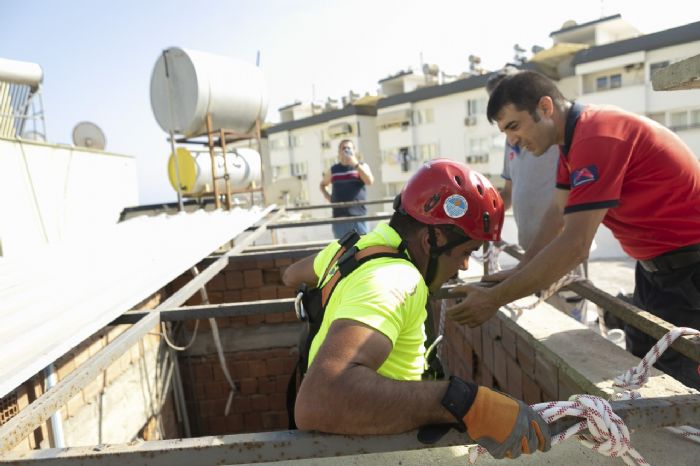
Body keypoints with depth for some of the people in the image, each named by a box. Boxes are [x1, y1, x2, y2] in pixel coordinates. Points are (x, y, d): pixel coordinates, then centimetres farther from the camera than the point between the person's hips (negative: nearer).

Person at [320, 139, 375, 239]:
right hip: (339, 216, 2)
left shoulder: (362, 166, 6)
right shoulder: (333, 170, 12)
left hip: (358, 215, -2)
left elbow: (370, 181, -13)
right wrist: (327, 196, 8)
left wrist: (356, 164, -18)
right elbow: (322, 185, 28)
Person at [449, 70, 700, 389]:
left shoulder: (596, 137, -28)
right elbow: (559, 211, 9)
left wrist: (494, 299, -29)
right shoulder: (575, 135, 3)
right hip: (655, 264, 9)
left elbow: (574, 246, -32)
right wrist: (522, 269, 3)